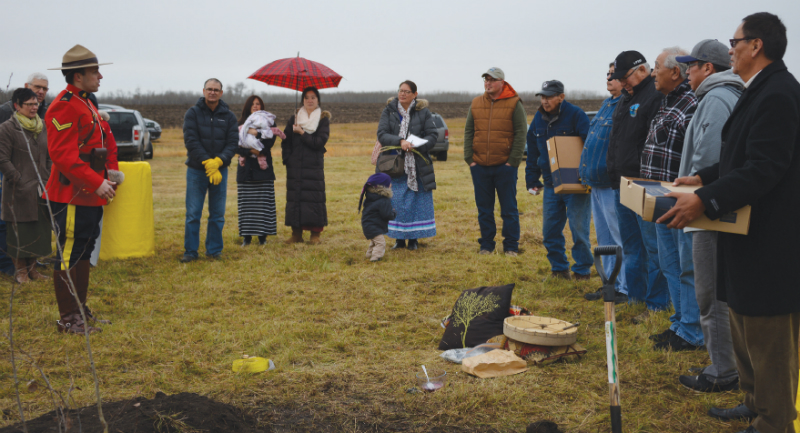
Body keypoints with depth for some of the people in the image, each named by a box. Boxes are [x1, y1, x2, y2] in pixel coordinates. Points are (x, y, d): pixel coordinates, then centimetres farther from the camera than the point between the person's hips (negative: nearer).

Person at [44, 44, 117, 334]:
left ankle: (81, 310, 26)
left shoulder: (85, 104, 16)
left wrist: (104, 180, 17)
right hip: (72, 198, -10)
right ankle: (68, 319, 7)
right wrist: (96, 183, -24)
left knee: (84, 253, 16)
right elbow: (63, 155, -23)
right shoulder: (65, 106, -16)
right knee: (69, 256, -2)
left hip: (89, 196, 10)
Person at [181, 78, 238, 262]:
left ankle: (214, 250, 17)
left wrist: (218, 161, -16)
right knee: (193, 214, -1)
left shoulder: (228, 116, 6)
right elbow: (191, 141, -8)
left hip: (220, 170, 2)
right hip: (197, 170, -2)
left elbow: (233, 142, 0)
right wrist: (207, 163, -16)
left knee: (217, 214, 7)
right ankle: (190, 251, 7)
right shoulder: (193, 113, 1)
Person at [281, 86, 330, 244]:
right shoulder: (294, 118, 13)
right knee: (294, 197, 0)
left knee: (314, 197, -6)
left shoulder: (323, 119, 5)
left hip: (314, 165, -3)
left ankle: (315, 234, 1)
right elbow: (286, 141, 9)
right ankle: (296, 233, 7)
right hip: (295, 166, 3)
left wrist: (302, 133, -7)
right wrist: (287, 158, -2)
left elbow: (320, 141, -7)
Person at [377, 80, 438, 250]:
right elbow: (382, 134, -6)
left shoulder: (423, 112, 2)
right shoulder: (389, 111, 4)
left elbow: (433, 135, -2)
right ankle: (399, 238, 9)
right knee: (397, 201, -1)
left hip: (418, 164, 0)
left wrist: (416, 146, -18)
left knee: (417, 201, 1)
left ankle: (413, 238, 12)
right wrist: (400, 141, -22)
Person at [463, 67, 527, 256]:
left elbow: (521, 134, -4)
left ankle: (511, 247, 11)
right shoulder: (476, 104, 10)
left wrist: (513, 161, -10)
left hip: (505, 166, -4)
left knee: (509, 209, 3)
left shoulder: (514, 104, -2)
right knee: (484, 210, 9)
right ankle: (486, 245, 19)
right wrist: (469, 159, 2)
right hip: (480, 166, 4)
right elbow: (468, 132, 12)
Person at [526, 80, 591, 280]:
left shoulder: (576, 115, -10)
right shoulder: (538, 119, 9)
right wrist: (532, 179, 12)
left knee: (578, 228, -2)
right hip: (551, 184, 6)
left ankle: (582, 270, 11)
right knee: (550, 229, 8)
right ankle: (559, 268, 21)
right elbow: (533, 151, 17)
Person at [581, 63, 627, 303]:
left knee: (619, 237, -3)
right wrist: (587, 170, 21)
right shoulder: (607, 103, 17)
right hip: (597, 182, 10)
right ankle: (611, 283, 26)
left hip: (612, 184, -10)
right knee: (604, 237, 16)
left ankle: (624, 289, 5)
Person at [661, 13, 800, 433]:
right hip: (749, 240, 11)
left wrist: (705, 200, -33)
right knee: (745, 331, 21)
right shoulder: (761, 91, 13)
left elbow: (763, 170, -28)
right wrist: (705, 177, 11)